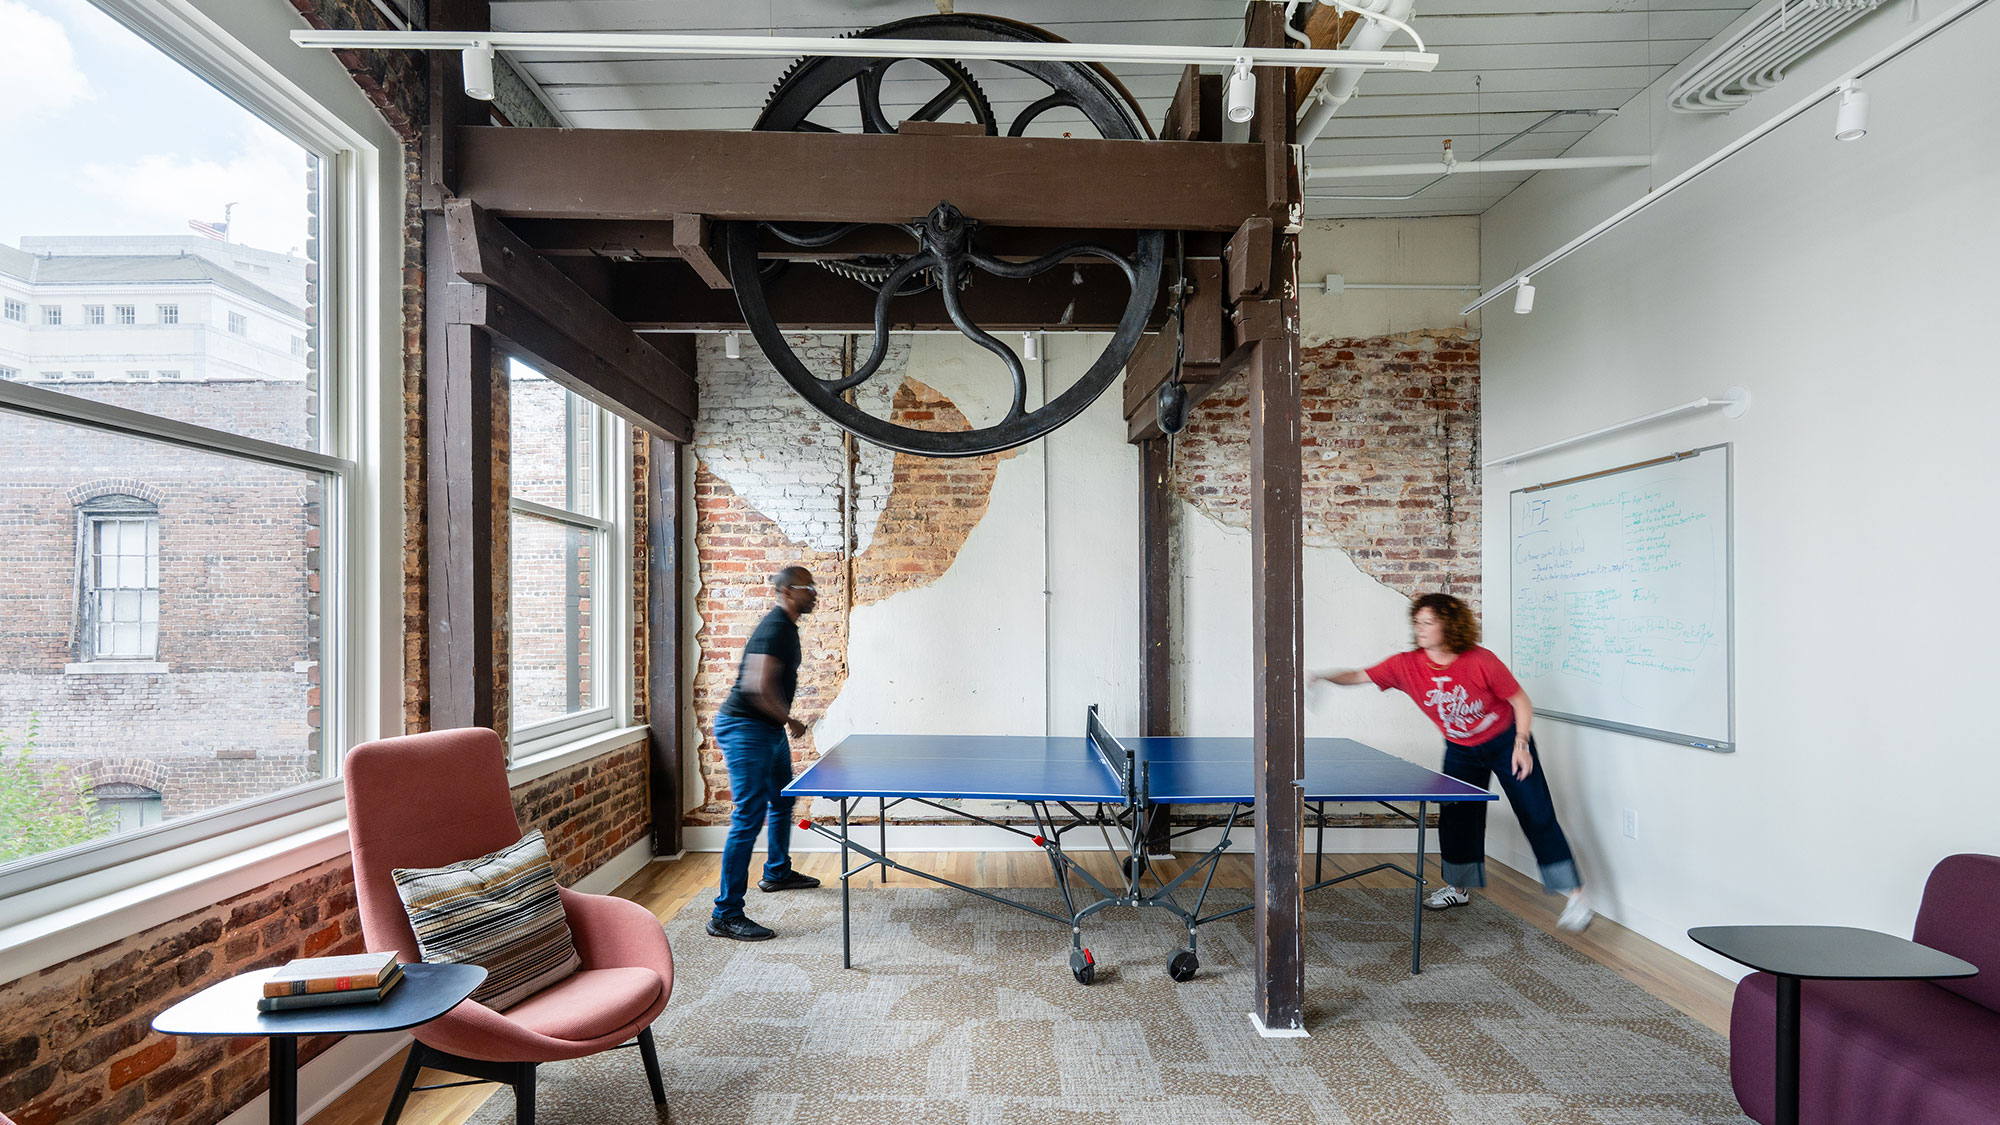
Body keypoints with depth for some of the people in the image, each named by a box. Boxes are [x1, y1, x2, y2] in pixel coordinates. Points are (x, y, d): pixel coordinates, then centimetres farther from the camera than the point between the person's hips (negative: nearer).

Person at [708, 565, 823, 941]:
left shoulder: (787, 627, 13)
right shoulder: (774, 629, -20)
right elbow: (758, 686, -30)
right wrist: (790, 719, -18)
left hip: (769, 730, 11)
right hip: (745, 728, -11)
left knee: (783, 800, 24)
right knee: (749, 816, -11)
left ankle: (777, 872, 45)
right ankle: (725, 915, -6)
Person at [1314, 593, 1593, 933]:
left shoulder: (1481, 661, -26)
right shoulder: (1406, 665, -18)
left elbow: (1521, 702, -14)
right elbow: (1361, 676, -18)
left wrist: (1521, 745, -22)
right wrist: (1324, 676, -35)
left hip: (1505, 742, -4)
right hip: (1460, 750, 4)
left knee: (1537, 817, -5)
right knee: (1455, 816, 6)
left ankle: (1575, 895, 7)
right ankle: (1458, 888, 26)